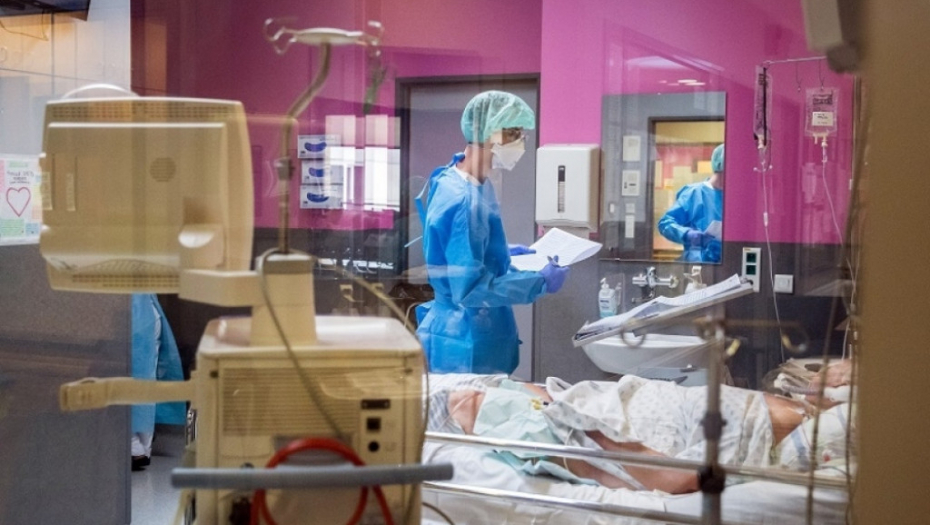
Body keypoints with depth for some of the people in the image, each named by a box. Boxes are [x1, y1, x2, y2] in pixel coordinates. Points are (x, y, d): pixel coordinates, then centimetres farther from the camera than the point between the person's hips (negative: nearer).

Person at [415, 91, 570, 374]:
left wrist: (504, 253, 13)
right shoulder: (465, 201, -24)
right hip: (465, 345, -10)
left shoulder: (455, 179, 7)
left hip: (470, 337, 10)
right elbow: (469, 289, -27)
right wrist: (540, 282, -20)